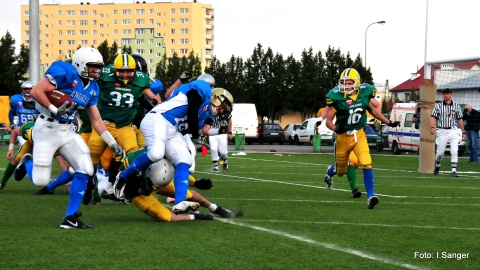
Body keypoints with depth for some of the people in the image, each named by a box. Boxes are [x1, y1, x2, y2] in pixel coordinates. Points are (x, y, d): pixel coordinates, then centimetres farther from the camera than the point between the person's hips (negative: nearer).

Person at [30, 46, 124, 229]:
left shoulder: (92, 88, 9)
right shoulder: (66, 73, -15)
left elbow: (96, 120, 16)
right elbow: (36, 91, -21)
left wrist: (112, 143, 12)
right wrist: (54, 110, -23)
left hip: (67, 131, 7)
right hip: (47, 129, -7)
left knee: (85, 170, -7)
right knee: (41, 181, -8)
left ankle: (70, 218, 2)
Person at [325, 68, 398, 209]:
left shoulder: (363, 94, -5)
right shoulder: (337, 98, -15)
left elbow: (372, 110, 15)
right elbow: (328, 121, -11)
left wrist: (388, 122, 17)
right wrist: (336, 128, -33)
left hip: (359, 135, 1)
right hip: (343, 137, -1)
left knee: (367, 164, -19)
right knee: (341, 171, 15)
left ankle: (370, 196, -16)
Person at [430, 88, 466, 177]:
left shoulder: (456, 106, 7)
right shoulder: (438, 105, 4)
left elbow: (460, 119, 11)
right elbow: (433, 117, -2)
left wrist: (463, 132, 10)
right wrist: (432, 127, -20)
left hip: (453, 131, 0)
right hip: (442, 131, 0)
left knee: (454, 151, -13)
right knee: (440, 152, 4)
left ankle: (454, 170, -12)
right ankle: (437, 166, 31)